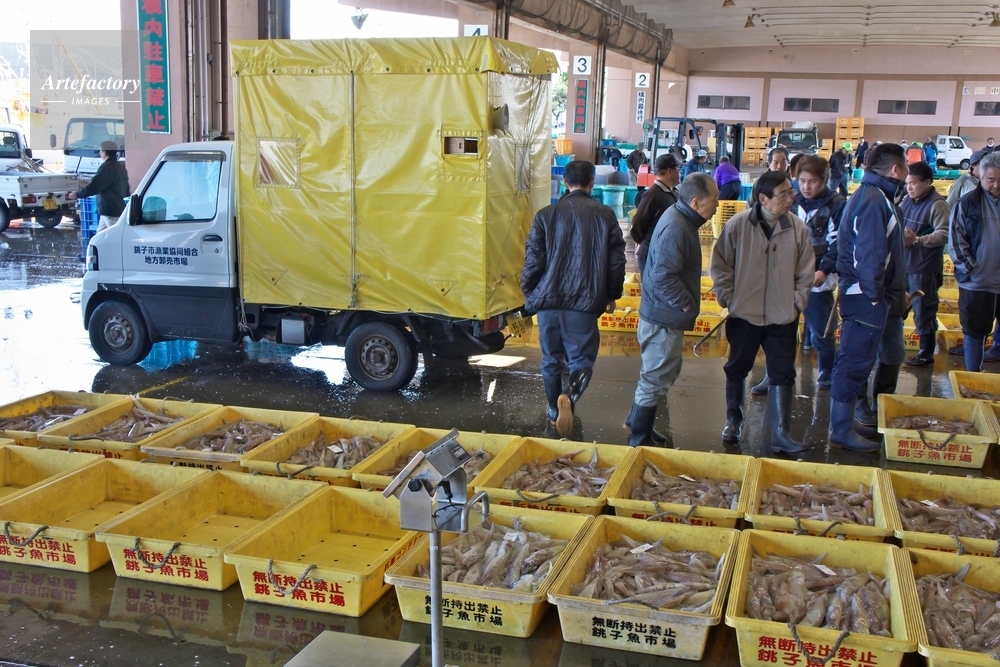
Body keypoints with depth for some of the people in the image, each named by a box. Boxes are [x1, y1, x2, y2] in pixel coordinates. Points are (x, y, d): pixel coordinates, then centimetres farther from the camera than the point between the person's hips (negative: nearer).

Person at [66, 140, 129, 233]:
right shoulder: (121, 167, 16)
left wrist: (77, 194, -9)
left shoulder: (108, 167, -15)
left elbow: (94, 186, -20)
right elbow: (126, 191, 24)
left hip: (110, 212, -10)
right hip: (117, 209, 10)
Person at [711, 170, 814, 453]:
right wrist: (728, 298, -5)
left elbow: (806, 271, 6)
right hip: (744, 314, -1)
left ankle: (780, 433, 12)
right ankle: (733, 421, 32)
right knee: (737, 369, 13)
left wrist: (797, 303, 0)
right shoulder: (738, 224, -9)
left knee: (782, 375, 4)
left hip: (783, 317, 1)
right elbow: (720, 264, -1)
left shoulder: (797, 228, -4)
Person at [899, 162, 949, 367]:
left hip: (924, 267, -8)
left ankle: (926, 354, 13)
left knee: (924, 312, 1)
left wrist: (918, 240, -35)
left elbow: (943, 234, -24)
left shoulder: (937, 204, -14)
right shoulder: (907, 200, 8)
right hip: (902, 263, 8)